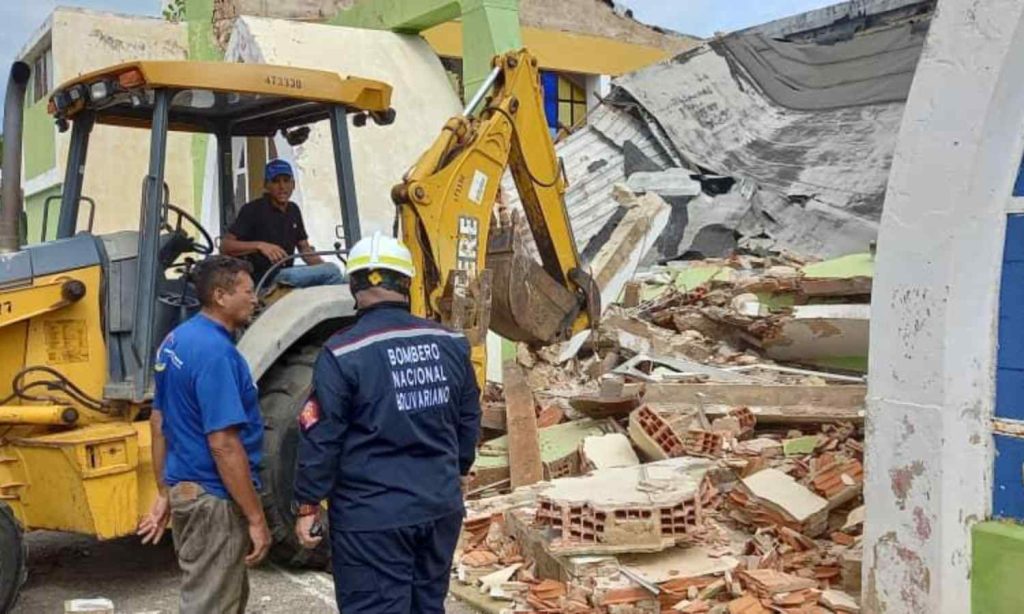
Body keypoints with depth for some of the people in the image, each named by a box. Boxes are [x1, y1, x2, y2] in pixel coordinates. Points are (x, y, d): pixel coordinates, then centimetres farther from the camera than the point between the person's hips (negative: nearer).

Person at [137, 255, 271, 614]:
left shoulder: (176, 340, 8)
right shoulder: (216, 352, -22)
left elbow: (158, 423, 14)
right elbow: (223, 444, -26)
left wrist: (164, 493, 19)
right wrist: (256, 518, -21)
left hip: (184, 488, 10)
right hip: (214, 499, -10)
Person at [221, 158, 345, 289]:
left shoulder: (293, 210, 14)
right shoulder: (252, 210, -7)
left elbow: (304, 248, 18)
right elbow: (225, 246, -13)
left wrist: (323, 266, -2)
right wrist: (260, 245, -29)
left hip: (286, 274, 8)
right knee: (331, 271, -22)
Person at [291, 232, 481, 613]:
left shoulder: (343, 353, -14)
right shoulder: (451, 345, 2)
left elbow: (321, 439, -13)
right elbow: (469, 422, 11)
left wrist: (308, 504, 0)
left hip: (372, 516, -5)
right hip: (442, 507, 5)